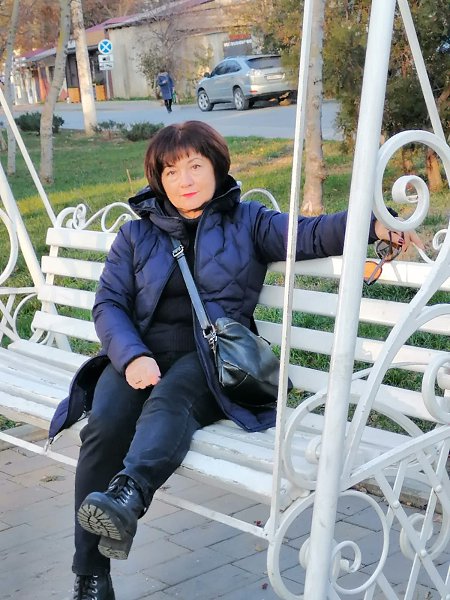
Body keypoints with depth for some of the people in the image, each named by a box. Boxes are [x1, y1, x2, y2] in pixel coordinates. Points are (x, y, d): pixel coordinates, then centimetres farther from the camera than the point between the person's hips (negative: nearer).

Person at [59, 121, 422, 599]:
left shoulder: (247, 222, 16)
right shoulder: (137, 233, 20)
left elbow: (311, 234, 0)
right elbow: (109, 303, 10)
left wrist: (374, 224, -21)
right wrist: (132, 356, -11)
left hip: (211, 350, -1)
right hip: (141, 349, 2)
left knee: (168, 399, -36)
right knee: (104, 425, -27)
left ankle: (129, 494, -61)